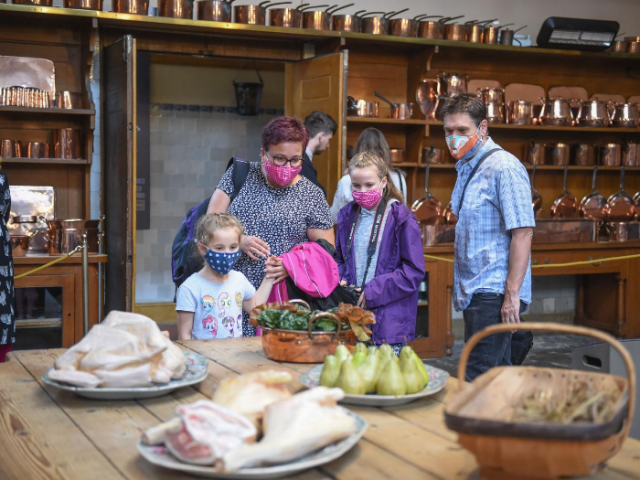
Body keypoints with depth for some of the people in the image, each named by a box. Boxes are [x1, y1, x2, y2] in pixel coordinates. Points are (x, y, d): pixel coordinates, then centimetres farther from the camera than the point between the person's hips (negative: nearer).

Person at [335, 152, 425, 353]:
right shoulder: (347, 216, 10)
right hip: (352, 316, 5)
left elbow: (414, 271, -9)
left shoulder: (401, 218, -7)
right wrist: (341, 281, -1)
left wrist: (374, 291, -14)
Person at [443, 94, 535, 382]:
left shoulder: (504, 167, -14)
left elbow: (523, 232, -19)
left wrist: (512, 293, -21)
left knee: (476, 379, -11)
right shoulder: (466, 168, 15)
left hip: (495, 293, -9)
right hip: (474, 293, 9)